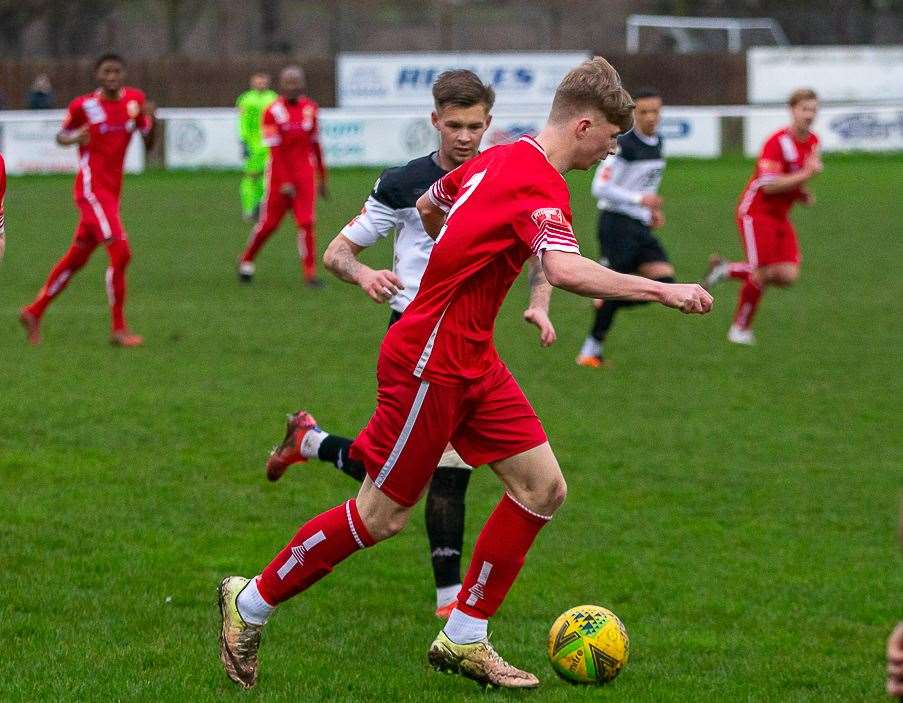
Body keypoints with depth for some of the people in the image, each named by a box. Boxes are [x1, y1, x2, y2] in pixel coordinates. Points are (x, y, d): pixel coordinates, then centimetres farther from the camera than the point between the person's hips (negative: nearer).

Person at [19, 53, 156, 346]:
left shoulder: (135, 100, 5)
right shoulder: (83, 106, -7)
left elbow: (149, 143, 9)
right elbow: (61, 136, 7)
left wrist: (150, 119, -10)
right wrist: (74, 138, -16)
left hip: (111, 190, 6)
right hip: (92, 188, -6)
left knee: (76, 257, 15)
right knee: (120, 252, -16)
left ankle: (34, 312, 28)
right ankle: (119, 329, -9)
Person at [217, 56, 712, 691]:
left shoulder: (503, 158, 9)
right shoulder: (540, 182, -21)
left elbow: (429, 205, 25)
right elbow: (566, 270, -39)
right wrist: (661, 291, -37)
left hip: (471, 360, 10)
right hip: (430, 364, -10)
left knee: (544, 488, 4)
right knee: (383, 515, 0)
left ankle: (463, 639, 11)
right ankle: (251, 603, 17)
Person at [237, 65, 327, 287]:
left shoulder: (309, 109, 6)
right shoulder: (273, 112, -10)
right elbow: (275, 151, -12)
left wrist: (322, 177, 16)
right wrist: (284, 182, -17)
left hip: (305, 173, 3)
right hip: (281, 171, -3)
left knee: (306, 222, -5)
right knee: (269, 222, 6)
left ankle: (310, 272, -3)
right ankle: (246, 261, 27)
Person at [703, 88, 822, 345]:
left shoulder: (813, 142, 5)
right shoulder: (778, 142, -20)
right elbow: (769, 184, -26)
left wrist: (803, 194, 4)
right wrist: (805, 175, -28)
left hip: (781, 216, 7)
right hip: (756, 211, -7)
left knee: (788, 276, -6)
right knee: (761, 273, -11)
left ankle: (727, 269, 14)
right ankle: (740, 328, 10)